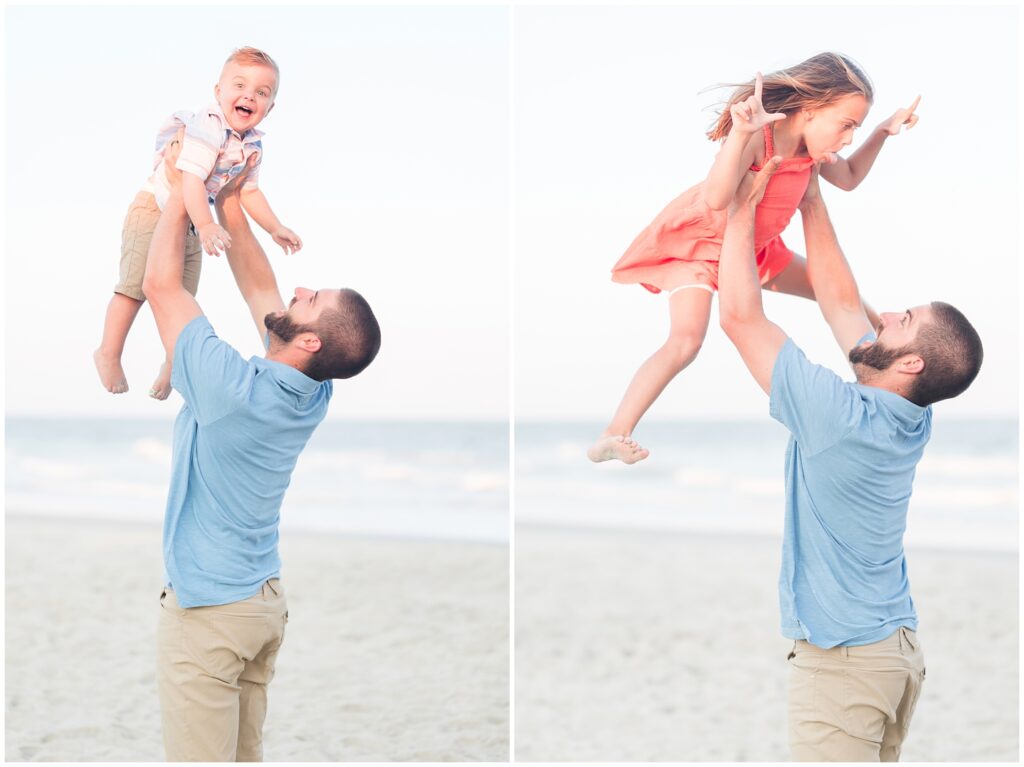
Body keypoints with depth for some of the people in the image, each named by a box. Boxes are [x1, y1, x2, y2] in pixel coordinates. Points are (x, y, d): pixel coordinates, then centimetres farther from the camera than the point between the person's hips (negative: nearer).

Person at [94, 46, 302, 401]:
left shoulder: (252, 146, 0)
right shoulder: (207, 128, -27)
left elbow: (249, 191, 13)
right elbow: (191, 178, -36)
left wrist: (275, 229, 11)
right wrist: (206, 225, -45)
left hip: (192, 223, 7)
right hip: (154, 210, -7)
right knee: (134, 287, -3)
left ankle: (173, 363, 28)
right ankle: (109, 354, 13)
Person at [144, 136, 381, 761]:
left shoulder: (230, 386, -23)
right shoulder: (315, 394, -2)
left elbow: (161, 285, -13)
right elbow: (259, 288, 11)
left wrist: (181, 190, -4)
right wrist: (230, 204, 12)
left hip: (207, 610, -8)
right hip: (266, 599, 8)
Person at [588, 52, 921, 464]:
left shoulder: (808, 145, -12)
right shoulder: (756, 137, -37)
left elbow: (849, 178, 10)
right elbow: (716, 199, -54)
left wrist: (883, 131, -2)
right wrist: (741, 132, -65)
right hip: (699, 241, -8)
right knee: (686, 341, -28)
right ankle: (612, 436, -27)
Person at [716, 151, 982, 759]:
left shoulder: (839, 415, -21)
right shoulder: (912, 417, 2)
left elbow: (740, 316, -18)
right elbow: (840, 299, 12)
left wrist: (744, 207, -8)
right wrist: (810, 196, 14)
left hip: (844, 658, -9)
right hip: (900, 647, 9)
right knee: (878, 758, 14)